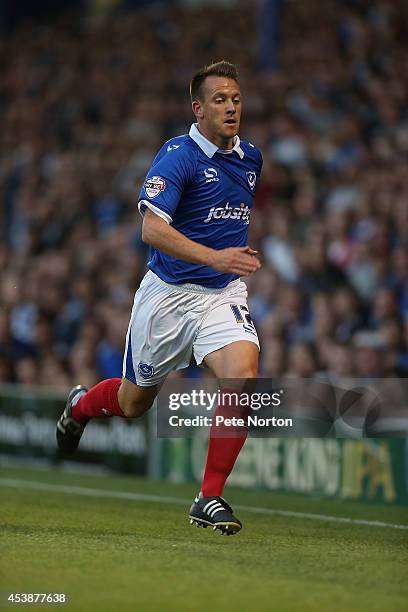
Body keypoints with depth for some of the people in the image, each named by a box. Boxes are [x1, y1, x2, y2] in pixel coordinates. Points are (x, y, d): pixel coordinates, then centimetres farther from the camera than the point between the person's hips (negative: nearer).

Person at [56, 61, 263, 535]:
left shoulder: (250, 158, 5)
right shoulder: (177, 156, -16)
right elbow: (152, 229, -28)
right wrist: (214, 257, -36)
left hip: (223, 295, 4)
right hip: (167, 295, -4)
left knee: (243, 375, -23)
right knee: (134, 402, 13)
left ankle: (210, 497, -13)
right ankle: (81, 405, 50)